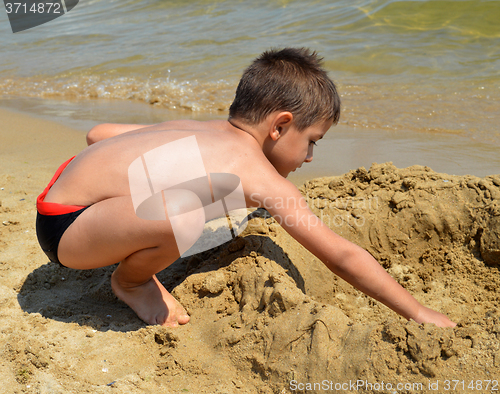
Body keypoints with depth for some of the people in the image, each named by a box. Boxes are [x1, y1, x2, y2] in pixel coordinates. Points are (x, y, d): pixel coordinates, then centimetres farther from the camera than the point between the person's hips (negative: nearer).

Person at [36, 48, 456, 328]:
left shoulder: (193, 127, 7)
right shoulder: (259, 177, -17)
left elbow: (98, 132, 16)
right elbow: (342, 255, -14)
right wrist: (418, 312, -5)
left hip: (67, 185, 10)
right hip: (63, 225, -10)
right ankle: (130, 281, -2)